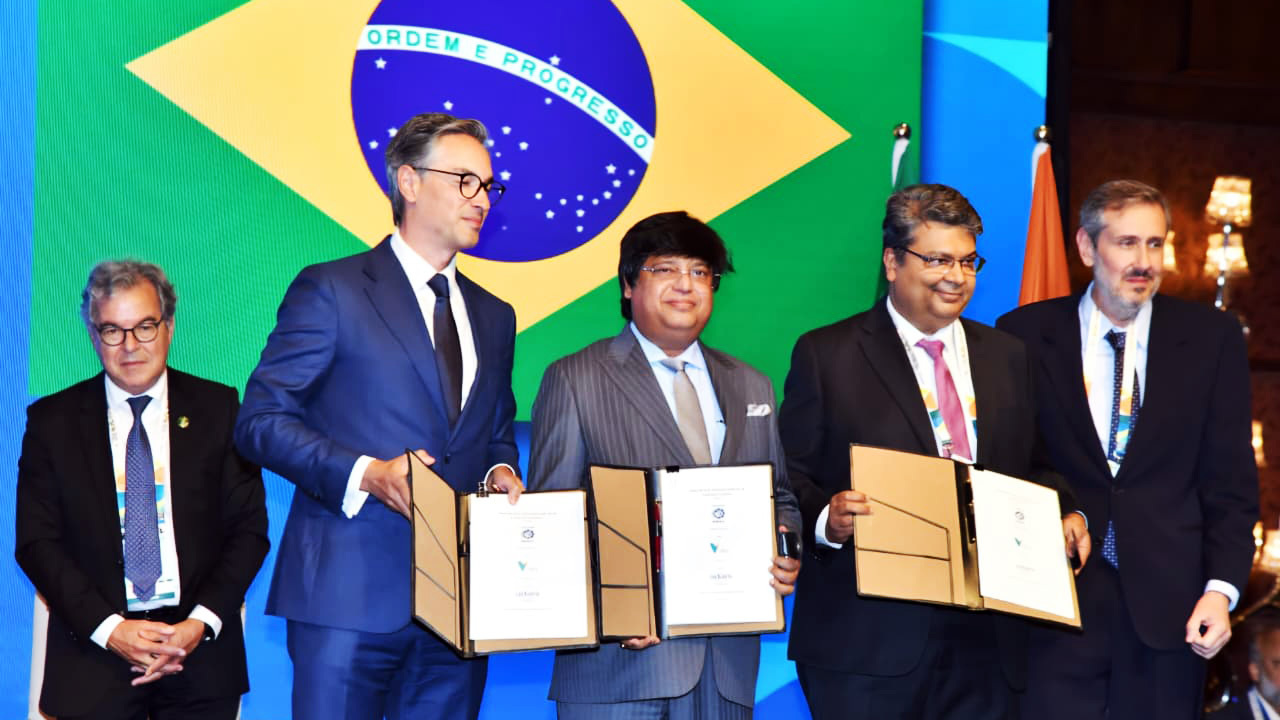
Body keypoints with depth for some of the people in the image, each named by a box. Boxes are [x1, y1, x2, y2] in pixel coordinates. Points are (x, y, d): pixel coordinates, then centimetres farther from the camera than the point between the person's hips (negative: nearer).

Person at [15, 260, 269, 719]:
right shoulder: (53, 420, 3)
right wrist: (109, 628, -13)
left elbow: (249, 528, 1)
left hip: (201, 657, 1)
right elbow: (36, 542, -1)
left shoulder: (218, 408, 4)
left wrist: (201, 622, -12)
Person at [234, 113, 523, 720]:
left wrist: (499, 473, 2)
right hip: (350, 597, -5)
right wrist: (367, 473, -18)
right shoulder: (330, 290, 1)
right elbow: (261, 421, -5)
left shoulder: (494, 317, 20)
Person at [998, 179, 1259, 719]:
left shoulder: (1210, 338, 4)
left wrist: (1221, 588, -6)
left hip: (1169, 604, 1)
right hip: (1053, 598, -1)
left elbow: (1230, 481, 4)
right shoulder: (1026, 334, 1)